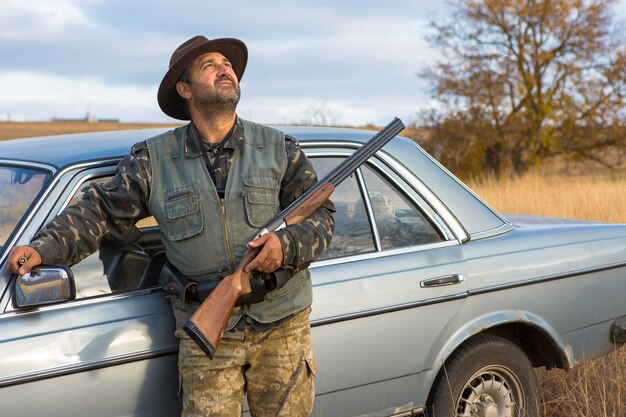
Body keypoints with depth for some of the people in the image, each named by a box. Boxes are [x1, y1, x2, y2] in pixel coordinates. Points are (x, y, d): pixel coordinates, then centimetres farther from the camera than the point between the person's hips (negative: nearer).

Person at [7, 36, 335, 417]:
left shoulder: (279, 149, 4)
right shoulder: (154, 160, 2)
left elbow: (322, 214, 5)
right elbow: (102, 212, 6)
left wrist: (287, 245, -15)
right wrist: (43, 249, -7)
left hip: (283, 327, 1)